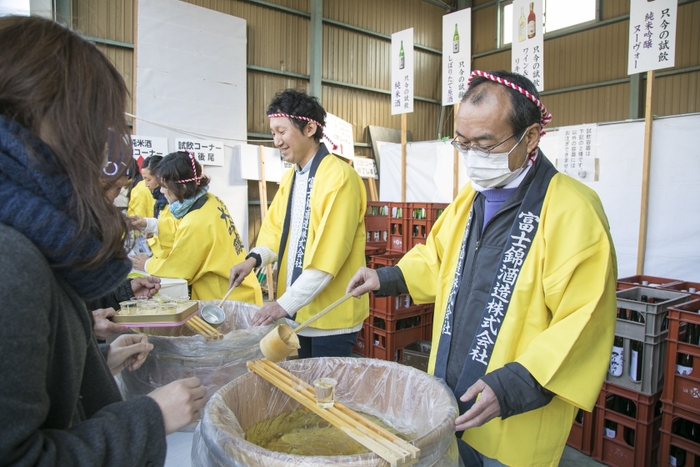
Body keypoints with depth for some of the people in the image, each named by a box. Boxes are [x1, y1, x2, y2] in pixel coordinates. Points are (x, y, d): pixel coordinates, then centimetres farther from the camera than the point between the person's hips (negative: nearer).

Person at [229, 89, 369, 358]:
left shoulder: (339, 177, -17)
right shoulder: (290, 178, 10)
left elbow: (329, 253, -22)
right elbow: (276, 229, 13)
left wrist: (285, 303, -22)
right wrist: (254, 259, -7)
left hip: (330, 314, -7)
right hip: (296, 312, 7)